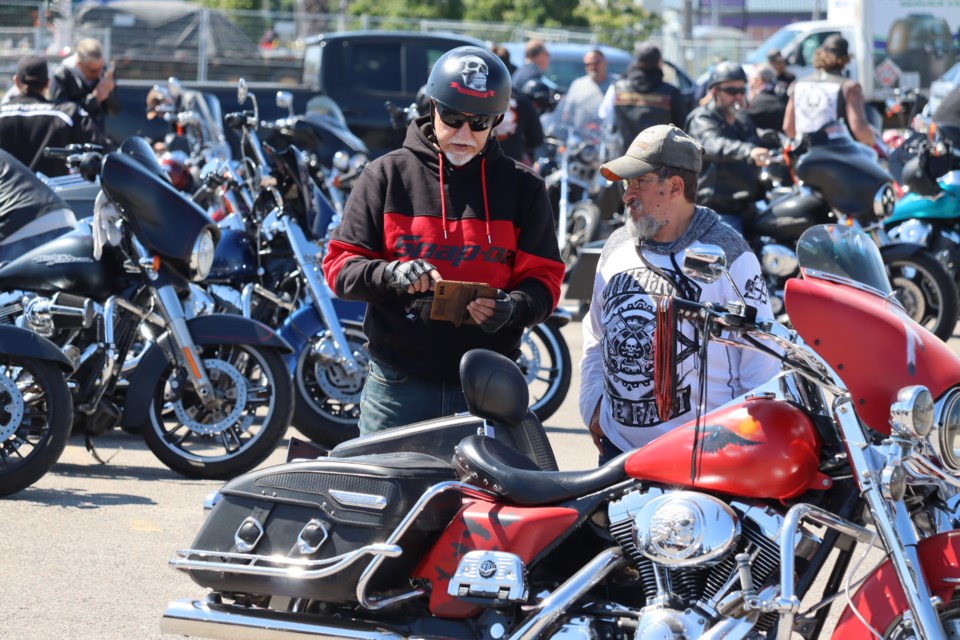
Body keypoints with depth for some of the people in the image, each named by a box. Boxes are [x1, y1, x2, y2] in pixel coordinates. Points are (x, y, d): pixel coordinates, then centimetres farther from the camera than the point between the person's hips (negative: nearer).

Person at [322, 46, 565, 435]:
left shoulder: (522, 187, 8)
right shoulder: (387, 175, 6)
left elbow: (543, 278, 6)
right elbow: (339, 264, 5)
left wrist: (512, 308, -17)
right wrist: (390, 275, -16)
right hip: (399, 385, 0)